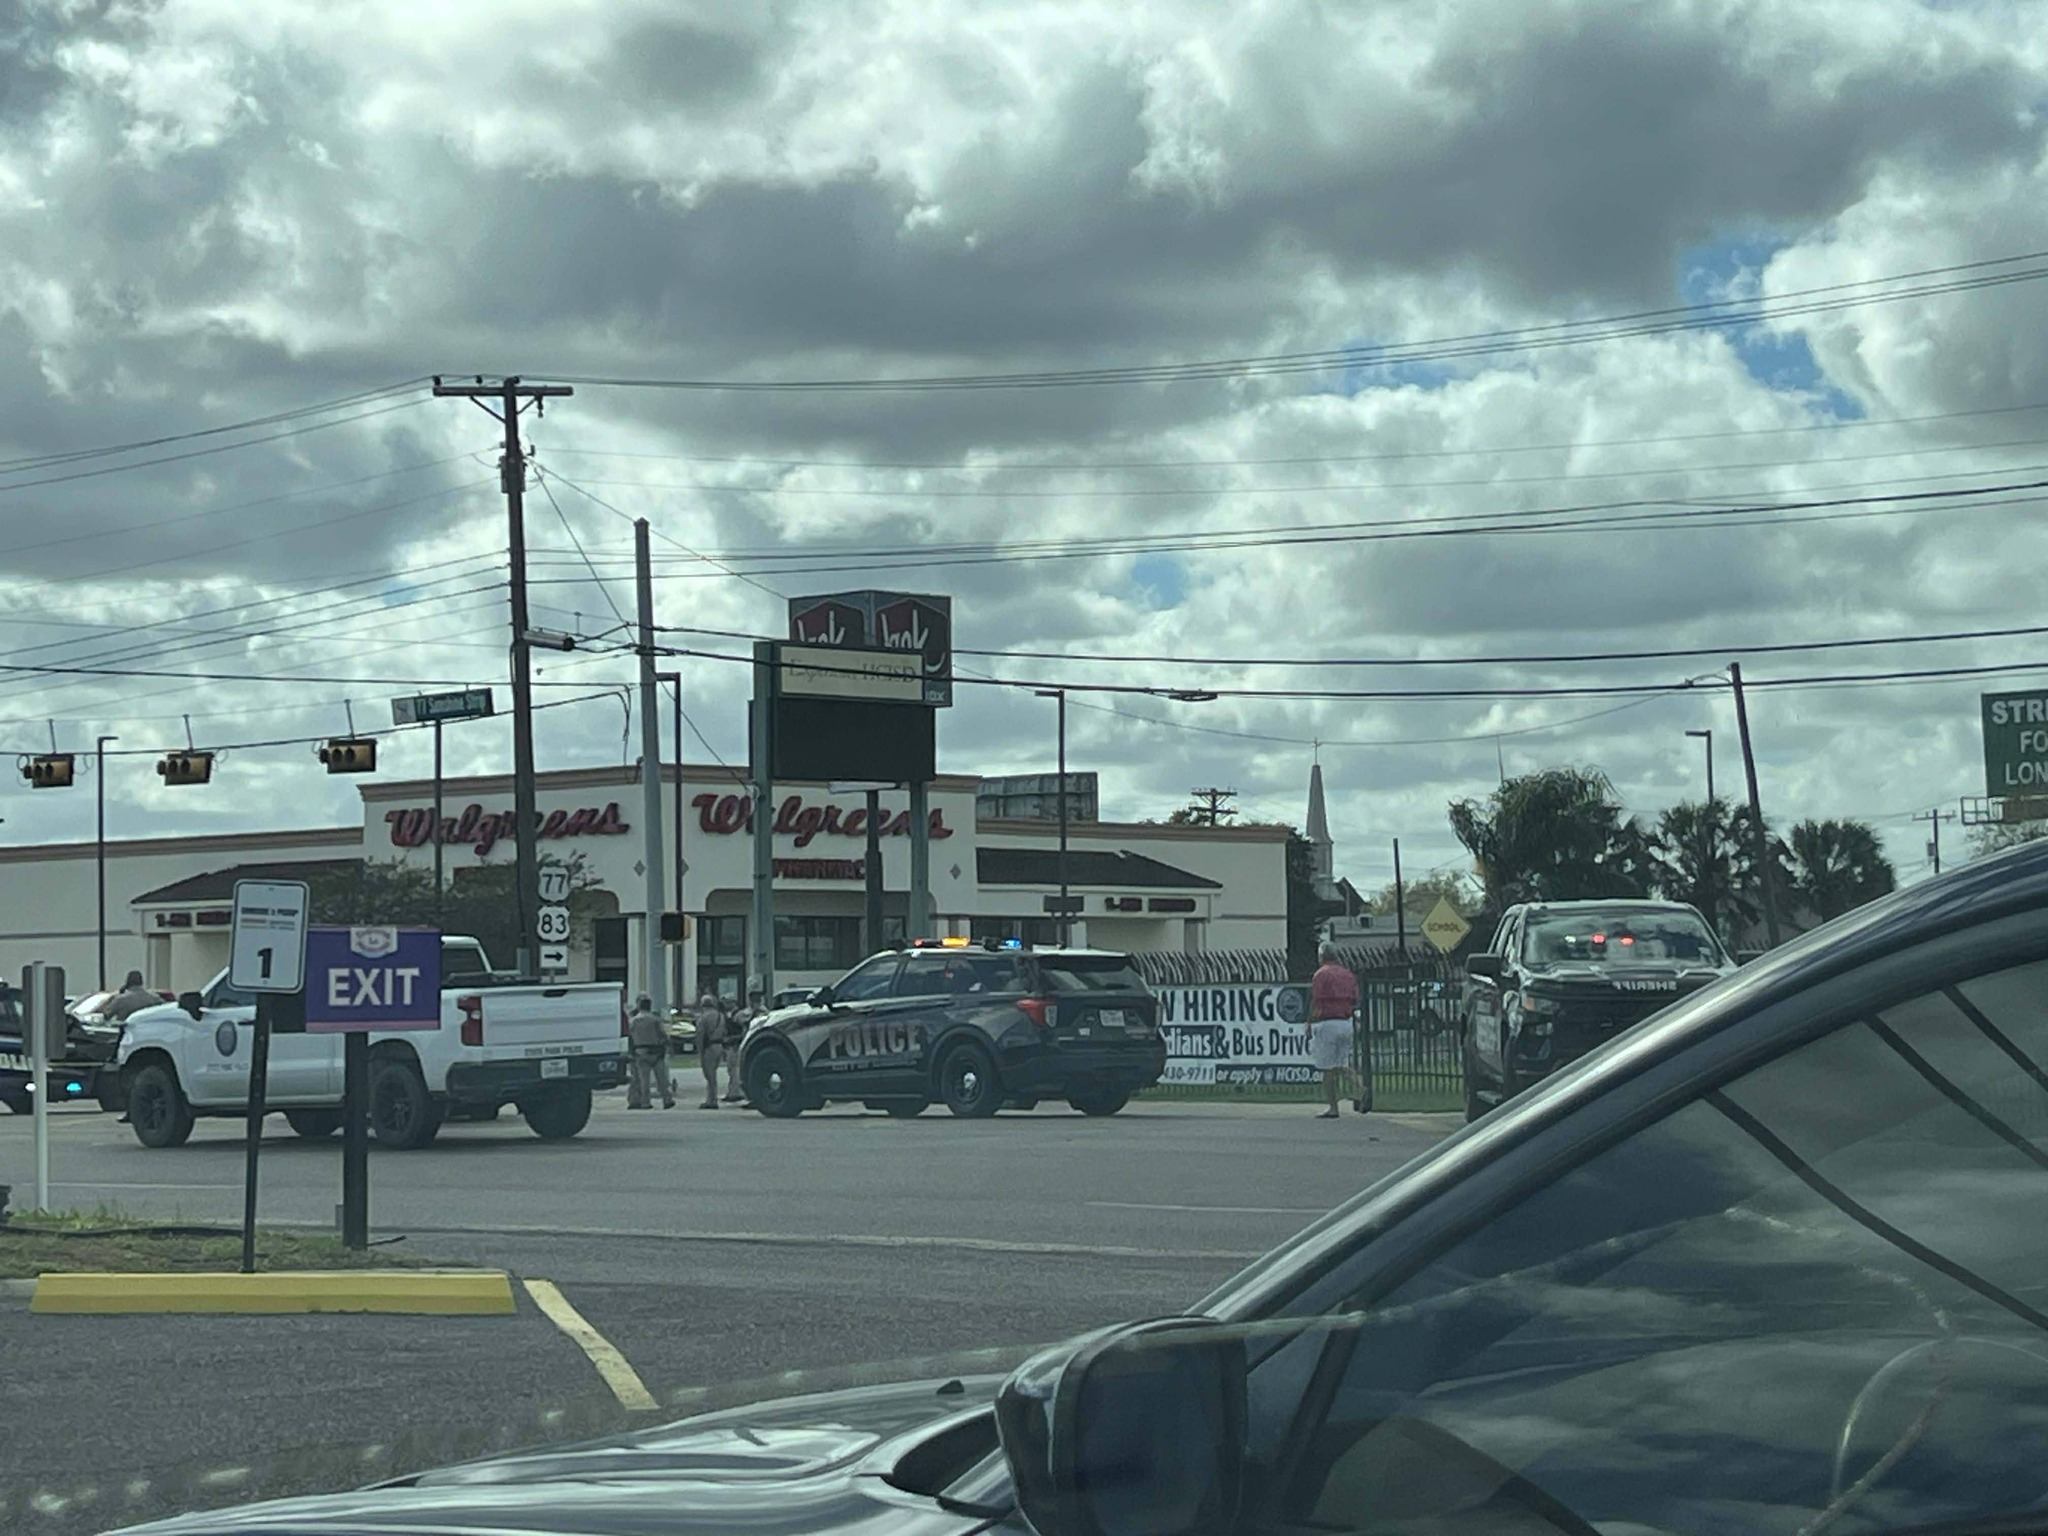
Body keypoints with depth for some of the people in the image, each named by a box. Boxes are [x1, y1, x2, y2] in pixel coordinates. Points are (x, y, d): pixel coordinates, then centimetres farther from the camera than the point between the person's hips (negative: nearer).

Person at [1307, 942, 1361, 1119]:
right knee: (1341, 1065, 11)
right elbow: (1355, 1002, 13)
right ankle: (1360, 1090, -14)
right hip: (1345, 1023, 7)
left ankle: (1333, 1108, -3)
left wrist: (1309, 1025, -5)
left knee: (1327, 1068, -2)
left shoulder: (1321, 974, -7)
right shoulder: (1348, 974, 13)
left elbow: (1315, 1003, -11)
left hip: (1326, 1023, -7)